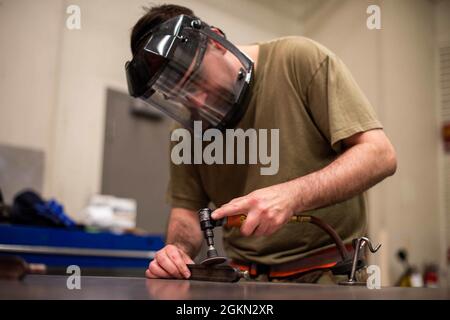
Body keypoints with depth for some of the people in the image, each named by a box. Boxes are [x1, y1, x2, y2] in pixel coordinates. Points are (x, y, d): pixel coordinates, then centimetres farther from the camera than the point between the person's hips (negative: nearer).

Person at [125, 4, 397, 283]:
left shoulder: (301, 60, -11)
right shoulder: (188, 122, 3)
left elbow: (380, 155, -15)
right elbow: (187, 207, 7)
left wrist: (292, 195, -29)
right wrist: (178, 249, -15)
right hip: (244, 278, 3)